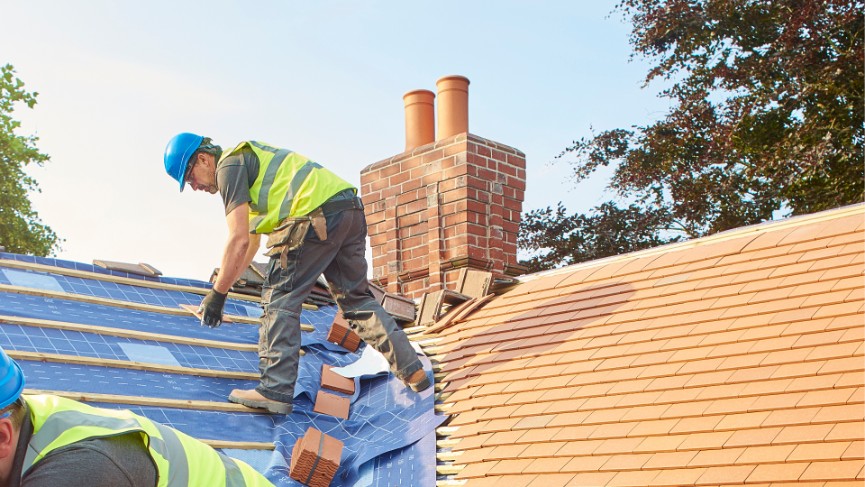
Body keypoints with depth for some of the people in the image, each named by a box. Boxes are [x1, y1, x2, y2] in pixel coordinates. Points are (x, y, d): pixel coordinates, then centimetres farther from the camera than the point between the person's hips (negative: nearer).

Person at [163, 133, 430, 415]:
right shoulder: (248, 157, 30)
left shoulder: (229, 166, 0)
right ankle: (413, 371, 18)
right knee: (356, 298, 18)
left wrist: (217, 294, -2)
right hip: (351, 210, 10)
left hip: (317, 216, -10)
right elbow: (251, 242, 36)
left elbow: (238, 241, -9)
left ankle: (275, 390, -3)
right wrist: (223, 283, 39)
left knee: (280, 298, -1)